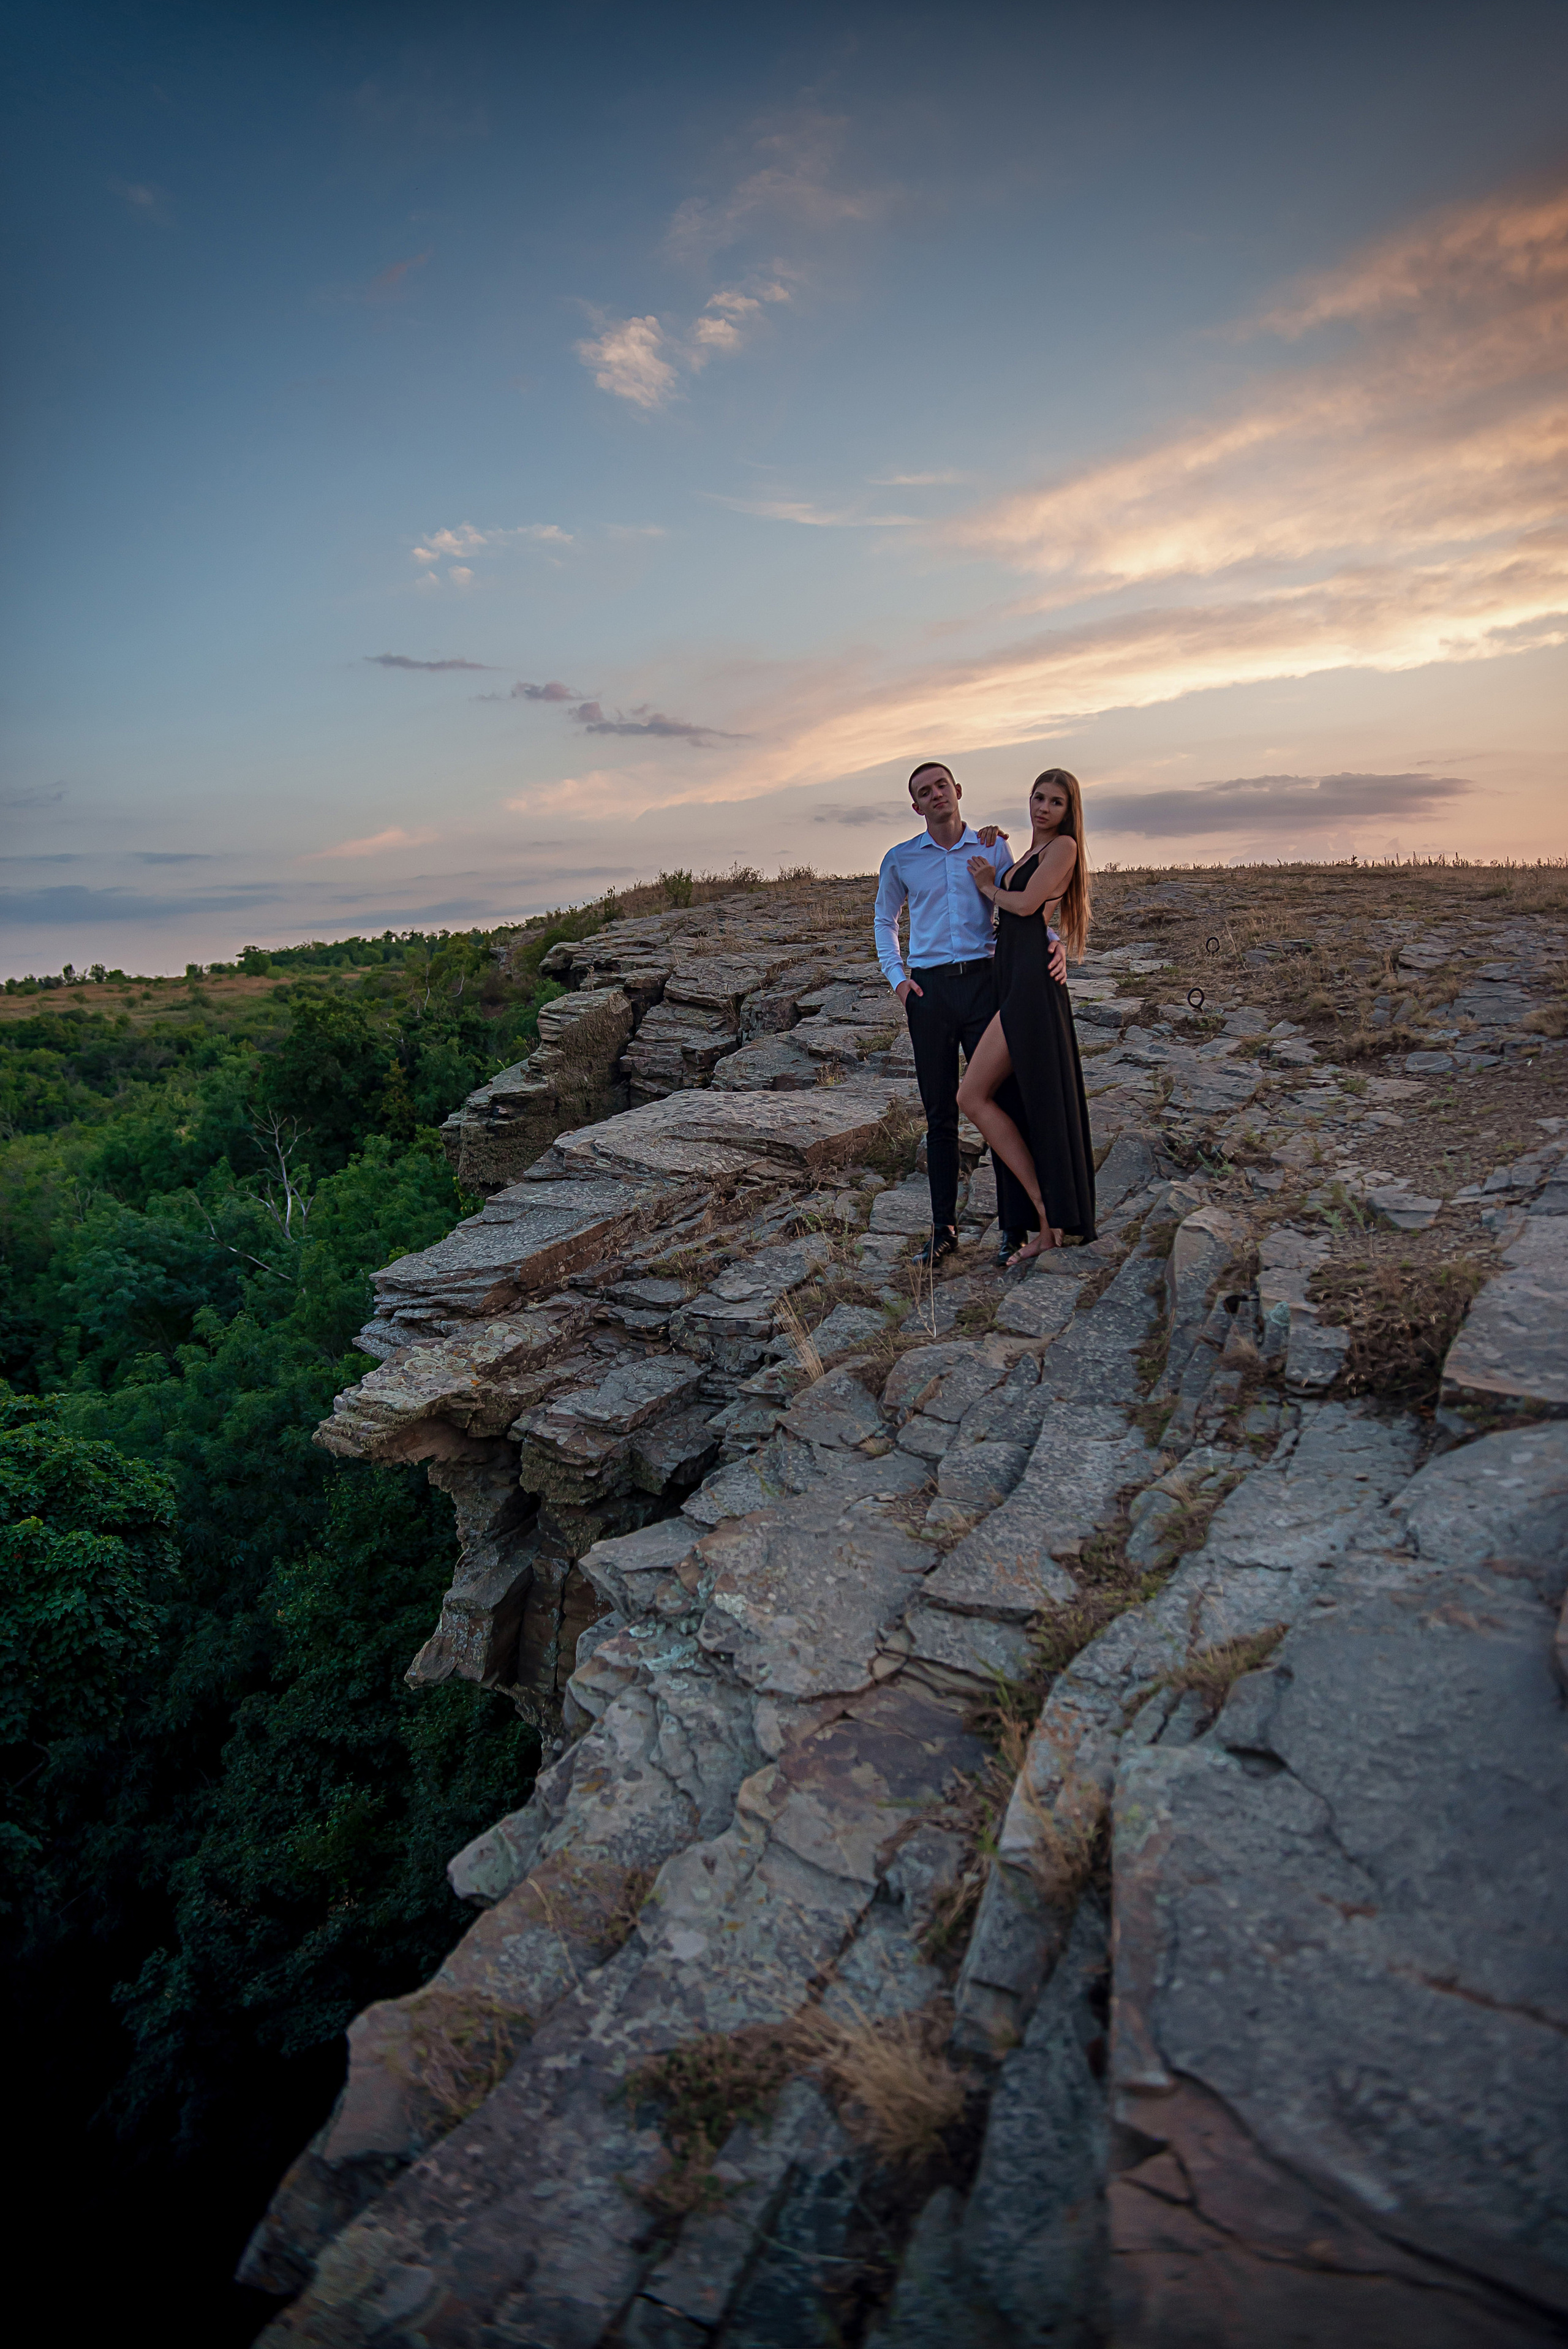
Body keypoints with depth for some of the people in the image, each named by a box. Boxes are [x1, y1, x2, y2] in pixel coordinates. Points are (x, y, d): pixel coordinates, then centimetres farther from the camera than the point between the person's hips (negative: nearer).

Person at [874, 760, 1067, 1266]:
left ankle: (1015, 1227, 4)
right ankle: (943, 1228, 15)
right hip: (929, 991, 1)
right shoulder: (900, 860, 10)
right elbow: (885, 921, 22)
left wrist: (1052, 945, -12)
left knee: (1004, 1102, -4)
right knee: (939, 1113, 5)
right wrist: (896, 978, 7)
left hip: (984, 981, -1)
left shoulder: (993, 849, 9)